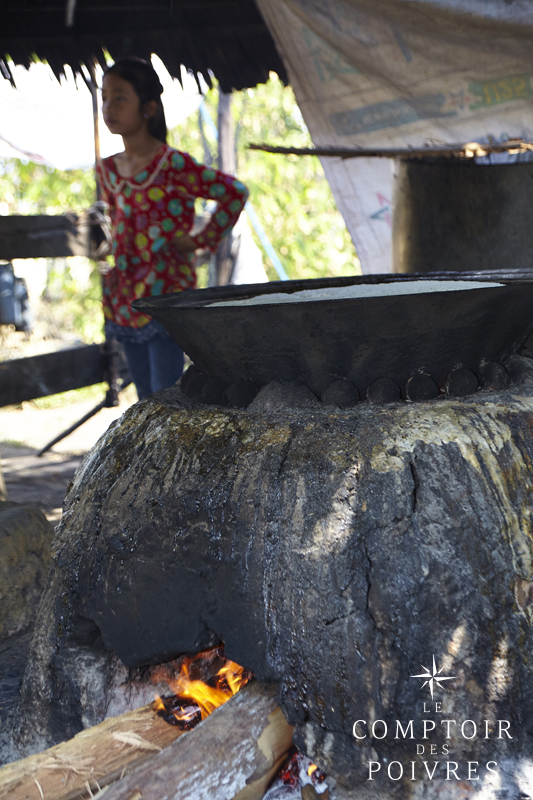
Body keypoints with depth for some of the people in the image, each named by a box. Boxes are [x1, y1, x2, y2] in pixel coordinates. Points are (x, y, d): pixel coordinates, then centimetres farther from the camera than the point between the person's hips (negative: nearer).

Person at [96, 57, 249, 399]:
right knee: (145, 398, 12)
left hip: (166, 296, -6)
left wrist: (203, 241, -8)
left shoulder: (174, 165, -12)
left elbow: (236, 192, -9)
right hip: (124, 299, 7)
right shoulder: (108, 170, 9)